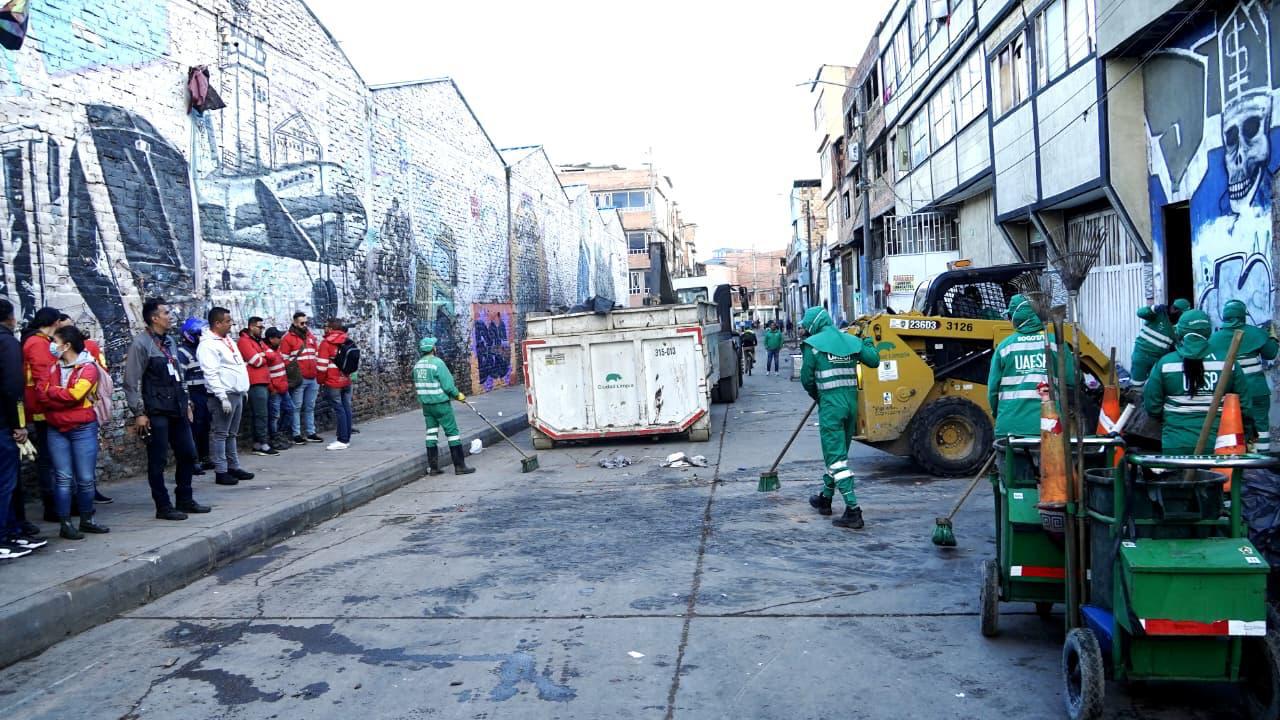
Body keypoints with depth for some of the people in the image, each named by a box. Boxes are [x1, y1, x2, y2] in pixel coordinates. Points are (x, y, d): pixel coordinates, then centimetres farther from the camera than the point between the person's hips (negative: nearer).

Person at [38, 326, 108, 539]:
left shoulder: (88, 367, -5)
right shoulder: (53, 367, 10)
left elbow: (75, 394, -16)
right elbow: (41, 394, 0)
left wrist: (51, 390, -4)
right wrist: (63, 395, -14)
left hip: (83, 428, -3)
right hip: (56, 430, 3)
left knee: (85, 478, 4)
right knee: (63, 478, 2)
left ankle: (87, 520, 18)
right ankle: (65, 524, 6)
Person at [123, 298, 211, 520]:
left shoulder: (170, 341, 13)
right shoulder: (141, 344, -10)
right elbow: (131, 382, -13)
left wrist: (186, 403, 17)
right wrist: (139, 413, -15)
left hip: (177, 410, 8)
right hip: (156, 412, -8)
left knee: (188, 454, 11)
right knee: (158, 460, 0)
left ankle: (185, 500, 23)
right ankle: (163, 507, 8)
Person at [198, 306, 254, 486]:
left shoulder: (227, 340, 16)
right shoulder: (208, 345, -13)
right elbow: (211, 374, -19)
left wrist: (244, 390, 21)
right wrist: (223, 397, -24)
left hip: (237, 394, 9)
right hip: (224, 396, -9)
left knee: (232, 434, 14)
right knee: (219, 434, -3)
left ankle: (233, 467, 20)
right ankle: (220, 471, -1)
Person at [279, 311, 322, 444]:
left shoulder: (311, 336, 17)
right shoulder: (288, 338, -3)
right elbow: (284, 359, -7)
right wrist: (292, 373, -11)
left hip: (313, 378, 6)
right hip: (299, 379, -6)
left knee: (310, 407, 11)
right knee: (296, 407, -2)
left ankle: (311, 433, 17)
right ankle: (296, 435, 2)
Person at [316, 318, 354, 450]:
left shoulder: (326, 343, -10)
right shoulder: (347, 342, 8)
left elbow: (322, 365, -13)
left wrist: (321, 380, 0)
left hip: (333, 382, -6)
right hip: (346, 381, 6)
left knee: (339, 410, -5)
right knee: (346, 409, 8)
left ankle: (342, 441, -5)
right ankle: (347, 438, 13)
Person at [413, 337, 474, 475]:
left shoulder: (417, 365, 4)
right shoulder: (437, 363, -16)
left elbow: (417, 385, 12)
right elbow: (448, 385, -17)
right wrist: (459, 396, -2)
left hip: (426, 405, 7)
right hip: (440, 403, -7)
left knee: (431, 432, 12)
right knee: (452, 432, 0)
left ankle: (432, 467, 15)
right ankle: (460, 466, 2)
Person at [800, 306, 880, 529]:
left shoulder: (813, 344, -7)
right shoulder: (851, 341, 7)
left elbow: (806, 379, -5)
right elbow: (874, 361, 8)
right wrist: (868, 343, 29)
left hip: (829, 404, -6)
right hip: (851, 402, 6)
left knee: (836, 457, -5)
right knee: (837, 453, 20)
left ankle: (853, 510, -13)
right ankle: (825, 498, 36)